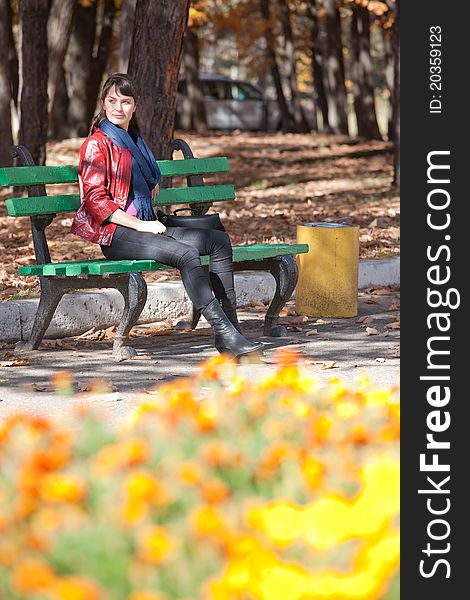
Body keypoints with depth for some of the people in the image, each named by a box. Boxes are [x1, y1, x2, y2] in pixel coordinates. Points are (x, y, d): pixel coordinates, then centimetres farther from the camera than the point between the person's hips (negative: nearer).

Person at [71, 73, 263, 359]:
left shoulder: (136, 142, 21)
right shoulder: (96, 144, -4)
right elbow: (95, 200, -12)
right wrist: (140, 225, -17)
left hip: (144, 226, 8)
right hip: (114, 234, -8)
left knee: (219, 240, -8)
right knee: (186, 253, -32)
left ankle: (231, 323, -15)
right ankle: (224, 332, -35)